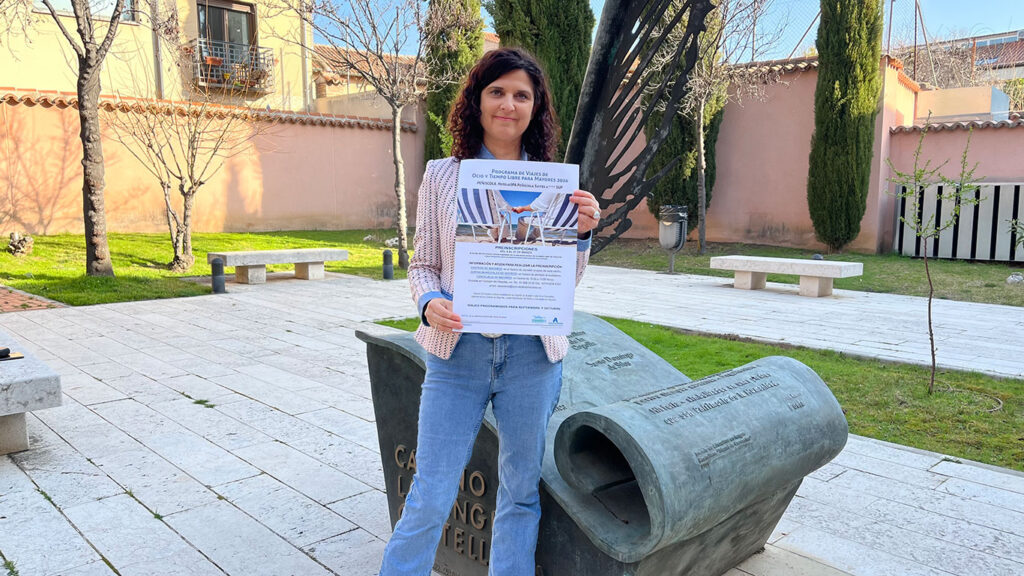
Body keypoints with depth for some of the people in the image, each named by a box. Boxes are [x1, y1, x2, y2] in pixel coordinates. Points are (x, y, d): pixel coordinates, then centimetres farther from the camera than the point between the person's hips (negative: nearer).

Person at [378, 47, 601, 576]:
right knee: (430, 498, 3)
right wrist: (429, 304, -13)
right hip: (458, 352, -1)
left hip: (532, 354, 2)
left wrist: (583, 232, -8)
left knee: (522, 490, 15)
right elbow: (422, 263, 7)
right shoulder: (443, 175, 4)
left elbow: (566, 280, 9)